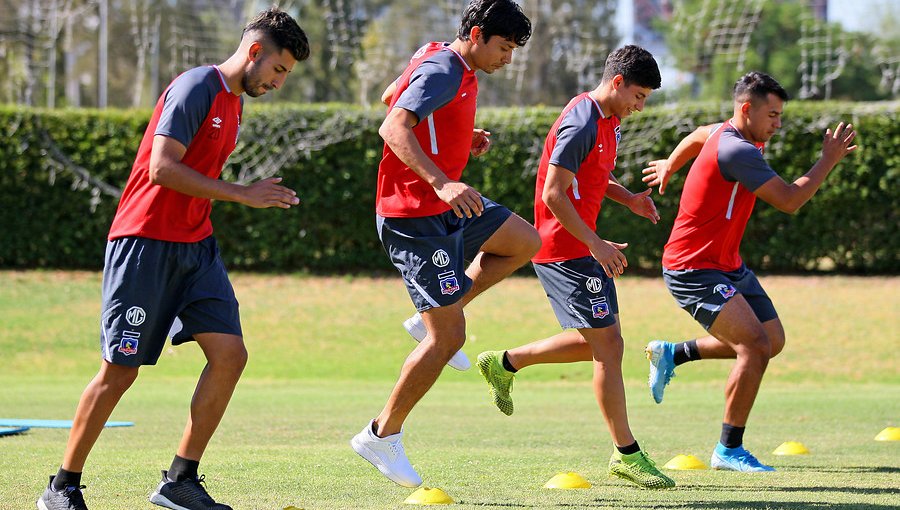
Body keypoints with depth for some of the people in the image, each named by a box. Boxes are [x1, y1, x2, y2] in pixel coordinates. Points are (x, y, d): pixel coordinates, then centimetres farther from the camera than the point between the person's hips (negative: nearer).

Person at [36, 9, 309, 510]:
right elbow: (162, 169, -21)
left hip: (195, 245, 9)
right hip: (145, 242, -9)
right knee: (120, 370, -5)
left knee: (230, 354, -4)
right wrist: (242, 194, -18)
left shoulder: (235, 102, 16)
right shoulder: (196, 88, -13)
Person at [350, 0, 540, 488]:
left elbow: (392, 98, 27)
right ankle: (382, 437, 1)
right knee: (447, 338, -8)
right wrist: (441, 182, -46)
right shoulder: (442, 72, -20)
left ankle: (440, 314, 16)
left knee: (524, 242, 21)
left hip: (445, 206, 10)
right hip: (415, 216, -10)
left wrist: (464, 138, 16)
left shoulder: (452, 67, 10)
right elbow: (393, 128, -33)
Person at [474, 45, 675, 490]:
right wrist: (596, 244, -21)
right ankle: (627, 454, -3)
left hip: (582, 248, 10)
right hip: (565, 249, -10)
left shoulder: (609, 121, 11)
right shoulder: (581, 125, -19)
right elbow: (553, 194, -22)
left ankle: (505, 364, 26)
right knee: (608, 345, -8)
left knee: (599, 343, 15)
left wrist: (628, 199, 8)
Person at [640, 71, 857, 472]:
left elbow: (698, 136, 32)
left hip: (728, 266, 10)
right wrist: (828, 161, -14)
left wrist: (670, 165, 51)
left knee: (772, 341, 13)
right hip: (693, 269, -10)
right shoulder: (736, 150, -24)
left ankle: (672, 353, 27)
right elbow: (789, 200, -25)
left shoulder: (727, 135, 7)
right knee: (755, 344, -22)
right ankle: (729, 450, -12)